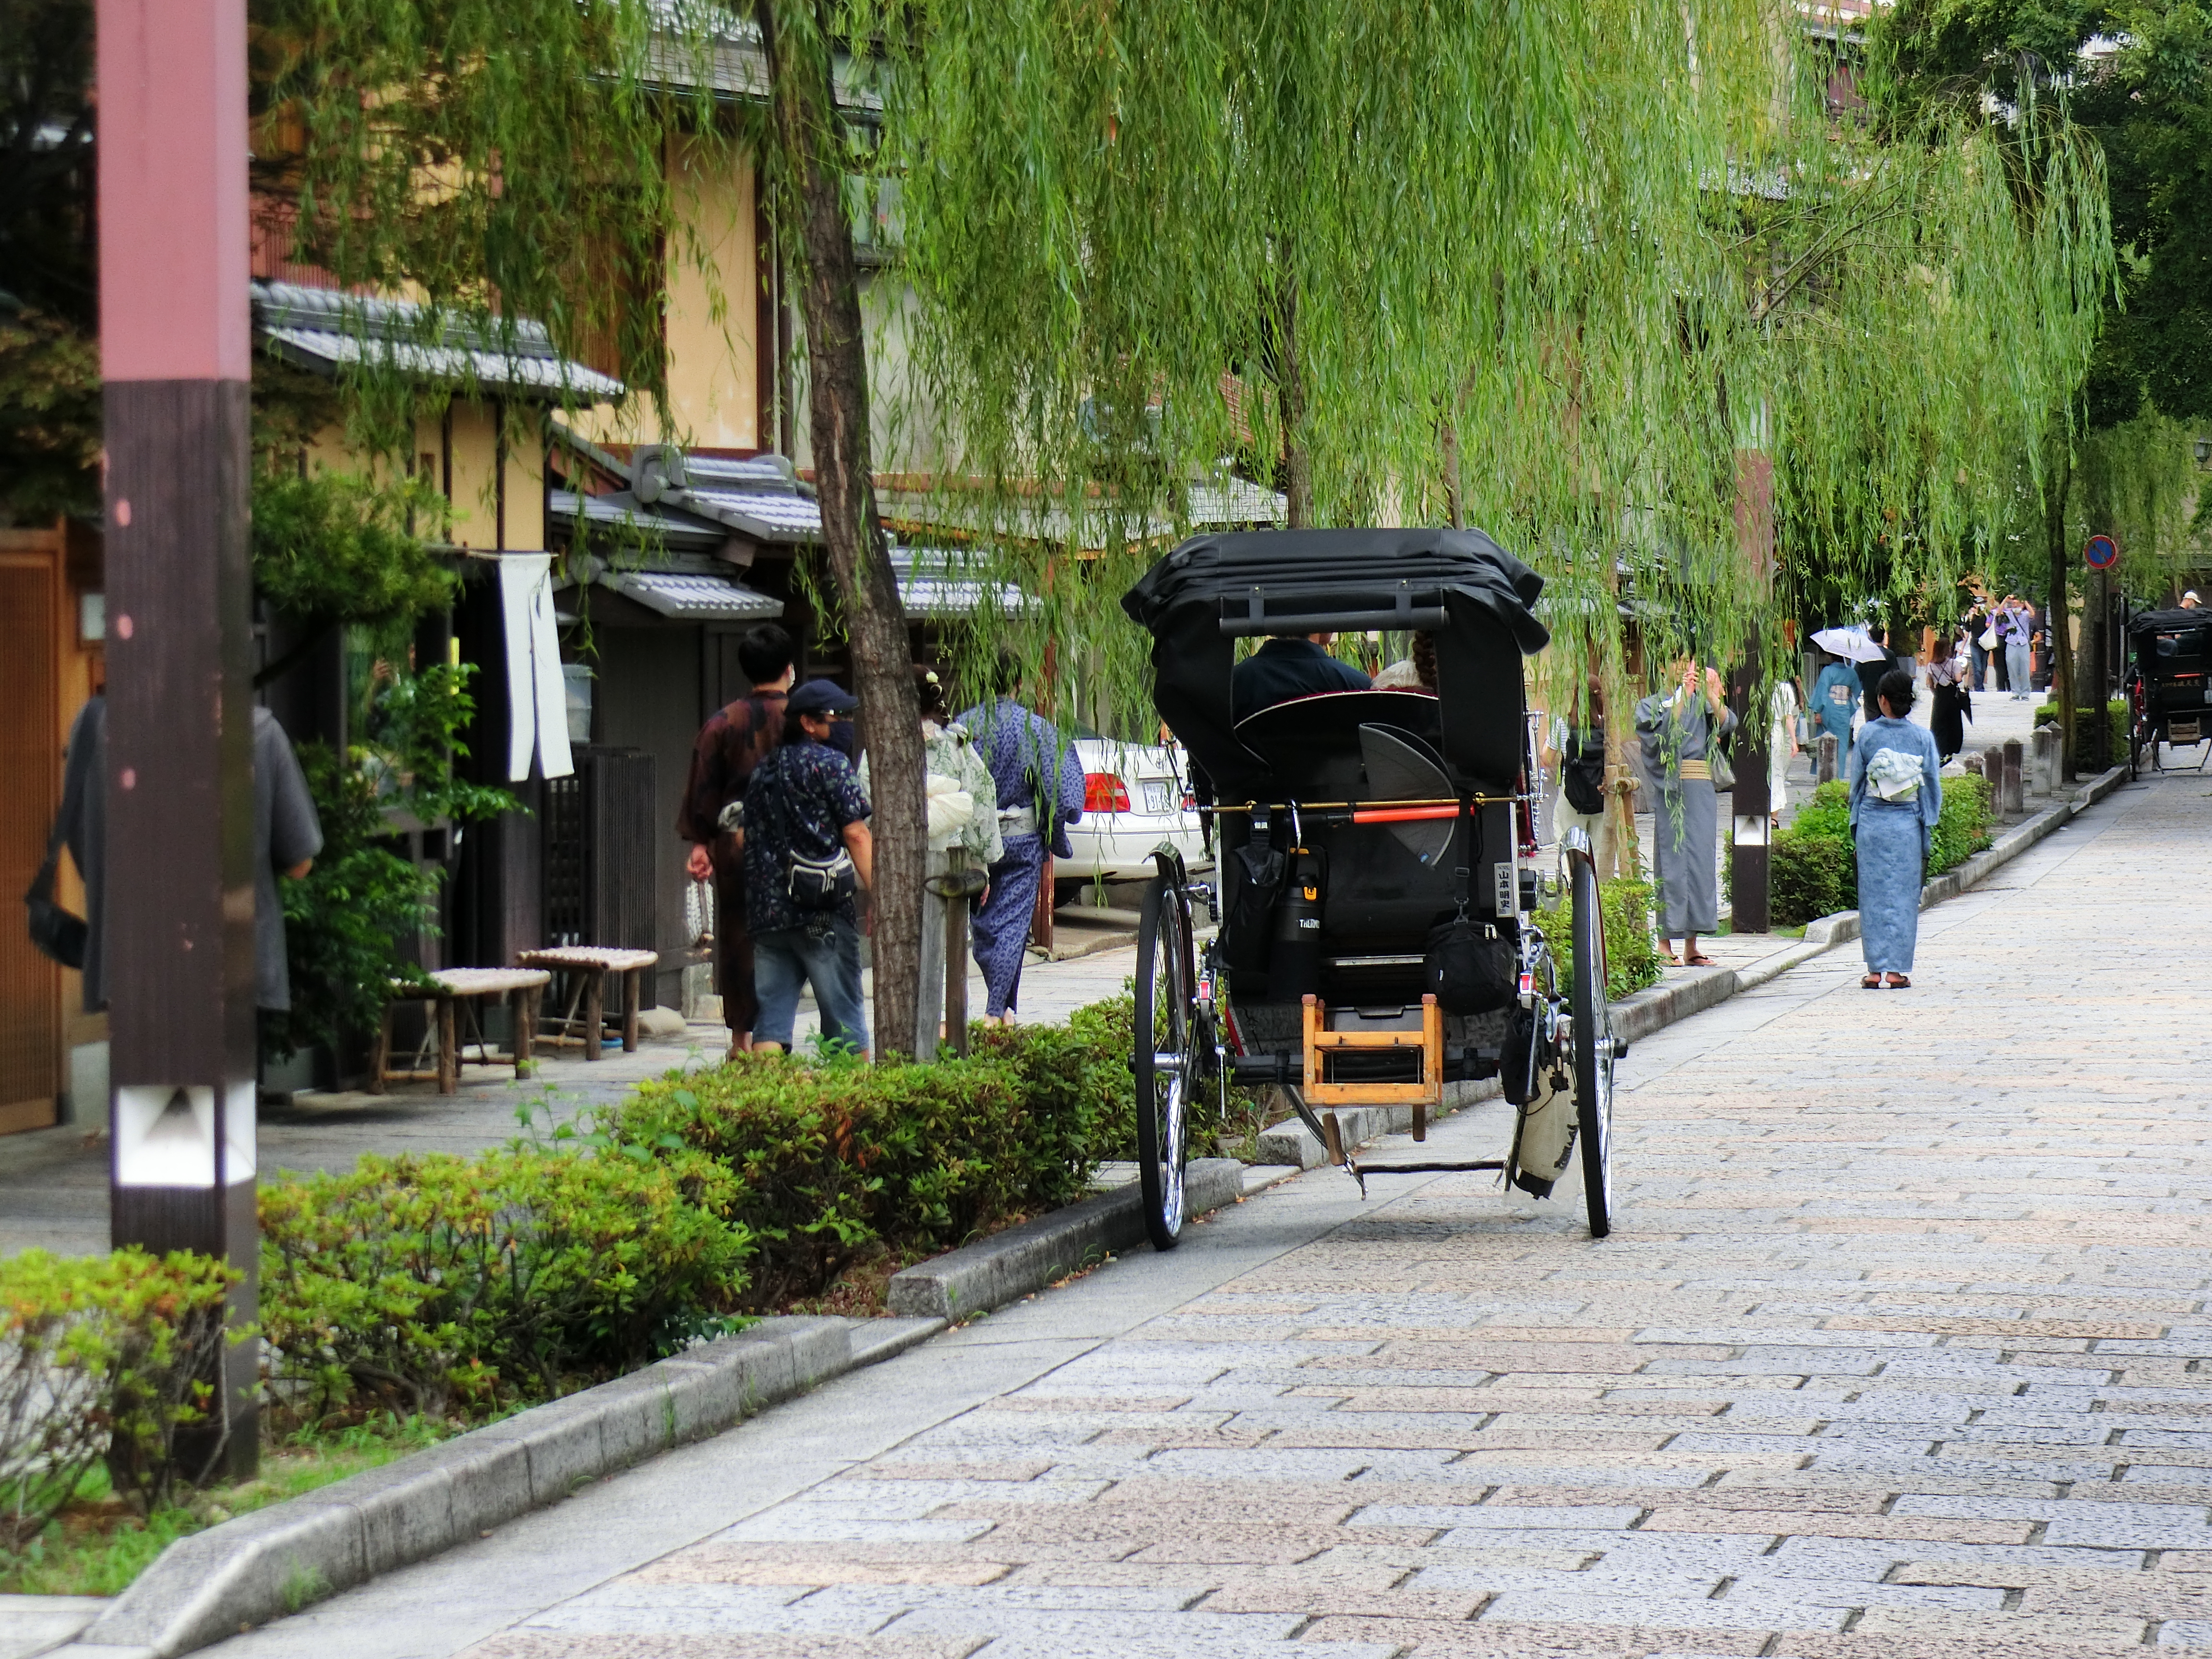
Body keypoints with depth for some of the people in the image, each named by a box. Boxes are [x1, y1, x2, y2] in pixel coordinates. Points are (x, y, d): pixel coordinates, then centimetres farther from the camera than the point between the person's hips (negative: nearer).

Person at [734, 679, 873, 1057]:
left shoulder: (763, 768, 16)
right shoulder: (830, 764, -4)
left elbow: (741, 837, 18)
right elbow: (855, 834, -10)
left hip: (767, 911, 6)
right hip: (824, 912, -6)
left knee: (771, 1017, 3)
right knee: (844, 1016, 2)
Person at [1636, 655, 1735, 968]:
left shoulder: (1701, 704, 16)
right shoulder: (1651, 705, 4)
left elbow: (1726, 724, -2)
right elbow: (1666, 733, -15)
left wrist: (1711, 695, -15)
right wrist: (1684, 695, -20)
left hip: (1702, 789, 4)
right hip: (1672, 790, -4)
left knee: (1701, 861, 3)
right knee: (1673, 860, -7)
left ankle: (1691, 945, 7)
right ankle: (1665, 945, -3)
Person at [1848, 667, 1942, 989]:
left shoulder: (1868, 734, -3)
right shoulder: (1922, 738, -2)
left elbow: (1856, 782, 3)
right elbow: (1933, 787, 1)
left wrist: (1856, 823, 12)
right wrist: (1927, 826, 9)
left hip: (1872, 821, 0)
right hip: (1907, 823, 0)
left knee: (1873, 894, 5)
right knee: (1903, 894, 4)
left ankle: (1875, 969, 4)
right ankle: (1897, 969, 3)